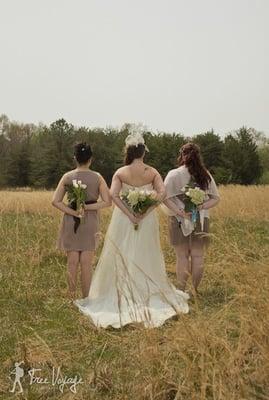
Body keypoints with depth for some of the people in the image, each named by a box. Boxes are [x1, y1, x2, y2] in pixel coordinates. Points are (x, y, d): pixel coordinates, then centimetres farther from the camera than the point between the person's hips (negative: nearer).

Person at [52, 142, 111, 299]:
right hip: (90, 223, -1)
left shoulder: (67, 177, -1)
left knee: (72, 262, 9)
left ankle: (72, 298, 16)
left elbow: (56, 201, -6)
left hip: (71, 222, 1)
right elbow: (107, 201, -8)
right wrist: (87, 207, -10)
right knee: (86, 264, 5)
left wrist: (72, 212, -9)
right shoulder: (97, 177, -3)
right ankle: (86, 298, 10)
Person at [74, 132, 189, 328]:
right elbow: (162, 192, -17)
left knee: (122, 258, 10)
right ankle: (152, 296, 24)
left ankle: (123, 297, 15)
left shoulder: (121, 172, -6)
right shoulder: (152, 172, -3)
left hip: (124, 220, -1)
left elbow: (114, 195, -19)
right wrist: (145, 212, -18)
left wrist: (130, 214, -17)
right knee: (146, 258, 14)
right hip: (147, 221, 1)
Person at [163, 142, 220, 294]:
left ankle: (182, 290, 14)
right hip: (201, 220, 2)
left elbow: (165, 198, -14)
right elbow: (216, 198, 3)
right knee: (198, 256, 11)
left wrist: (180, 210, -13)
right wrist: (201, 206, -9)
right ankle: (195, 289, 20)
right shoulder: (205, 175, 3)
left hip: (179, 220, -2)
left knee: (182, 256, 7)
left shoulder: (174, 175, -7)